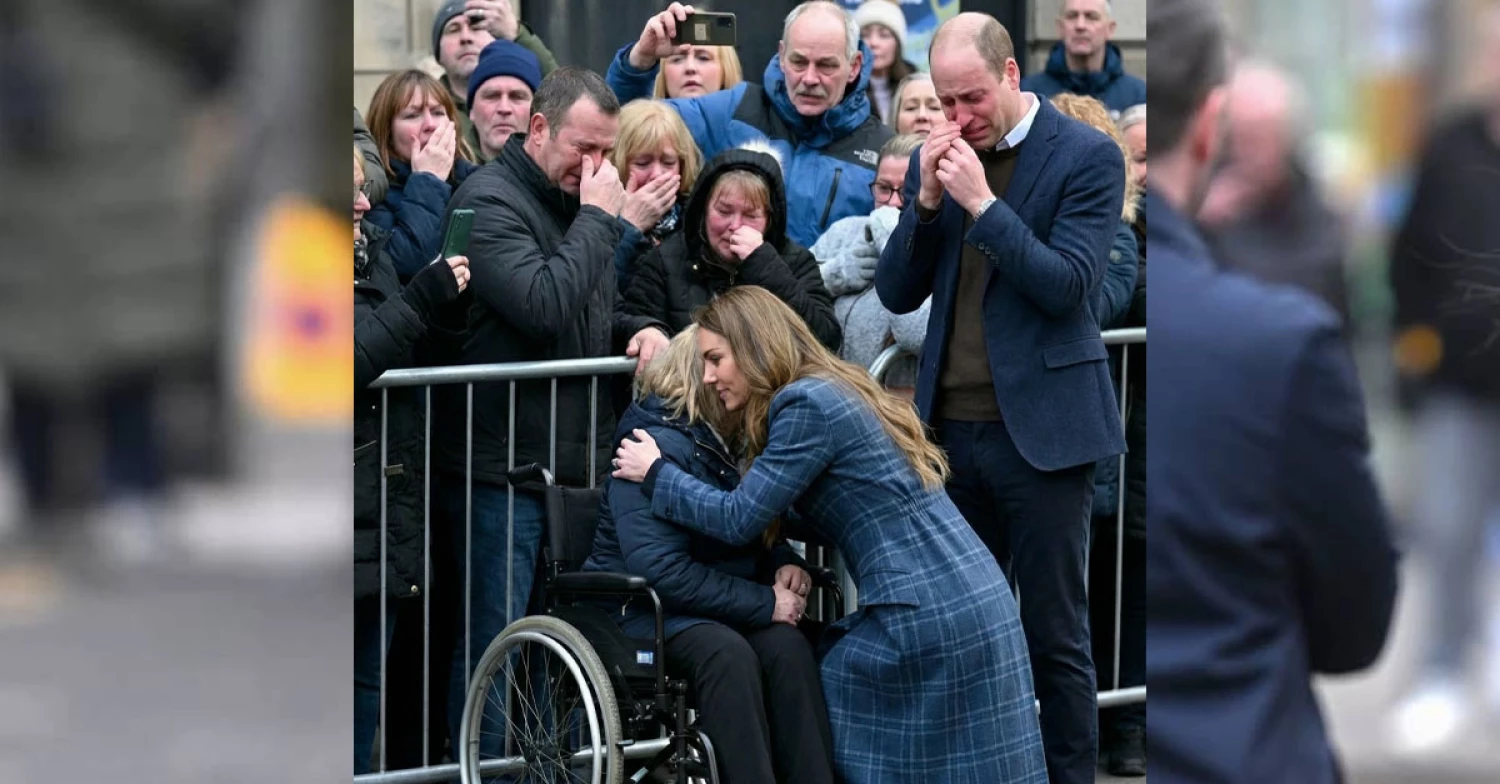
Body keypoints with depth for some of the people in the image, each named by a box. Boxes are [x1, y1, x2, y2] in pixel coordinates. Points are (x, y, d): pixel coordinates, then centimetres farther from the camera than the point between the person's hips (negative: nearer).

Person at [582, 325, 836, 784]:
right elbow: (659, 569, -24)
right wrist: (764, 603, -22)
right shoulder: (659, 445, -15)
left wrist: (784, 564, 1)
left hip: (720, 610, 7)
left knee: (788, 646, -25)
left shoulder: (734, 443, 11)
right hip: (645, 609, -7)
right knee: (728, 653, -36)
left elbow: (755, 535, 26)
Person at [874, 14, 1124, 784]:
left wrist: (982, 202, -21)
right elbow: (897, 293, 6)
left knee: (1054, 635, 1)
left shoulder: (1086, 156, -6)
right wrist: (926, 198, -9)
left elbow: (1068, 287, -14)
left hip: (1041, 428, -5)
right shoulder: (939, 158, 8)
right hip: (951, 427, 5)